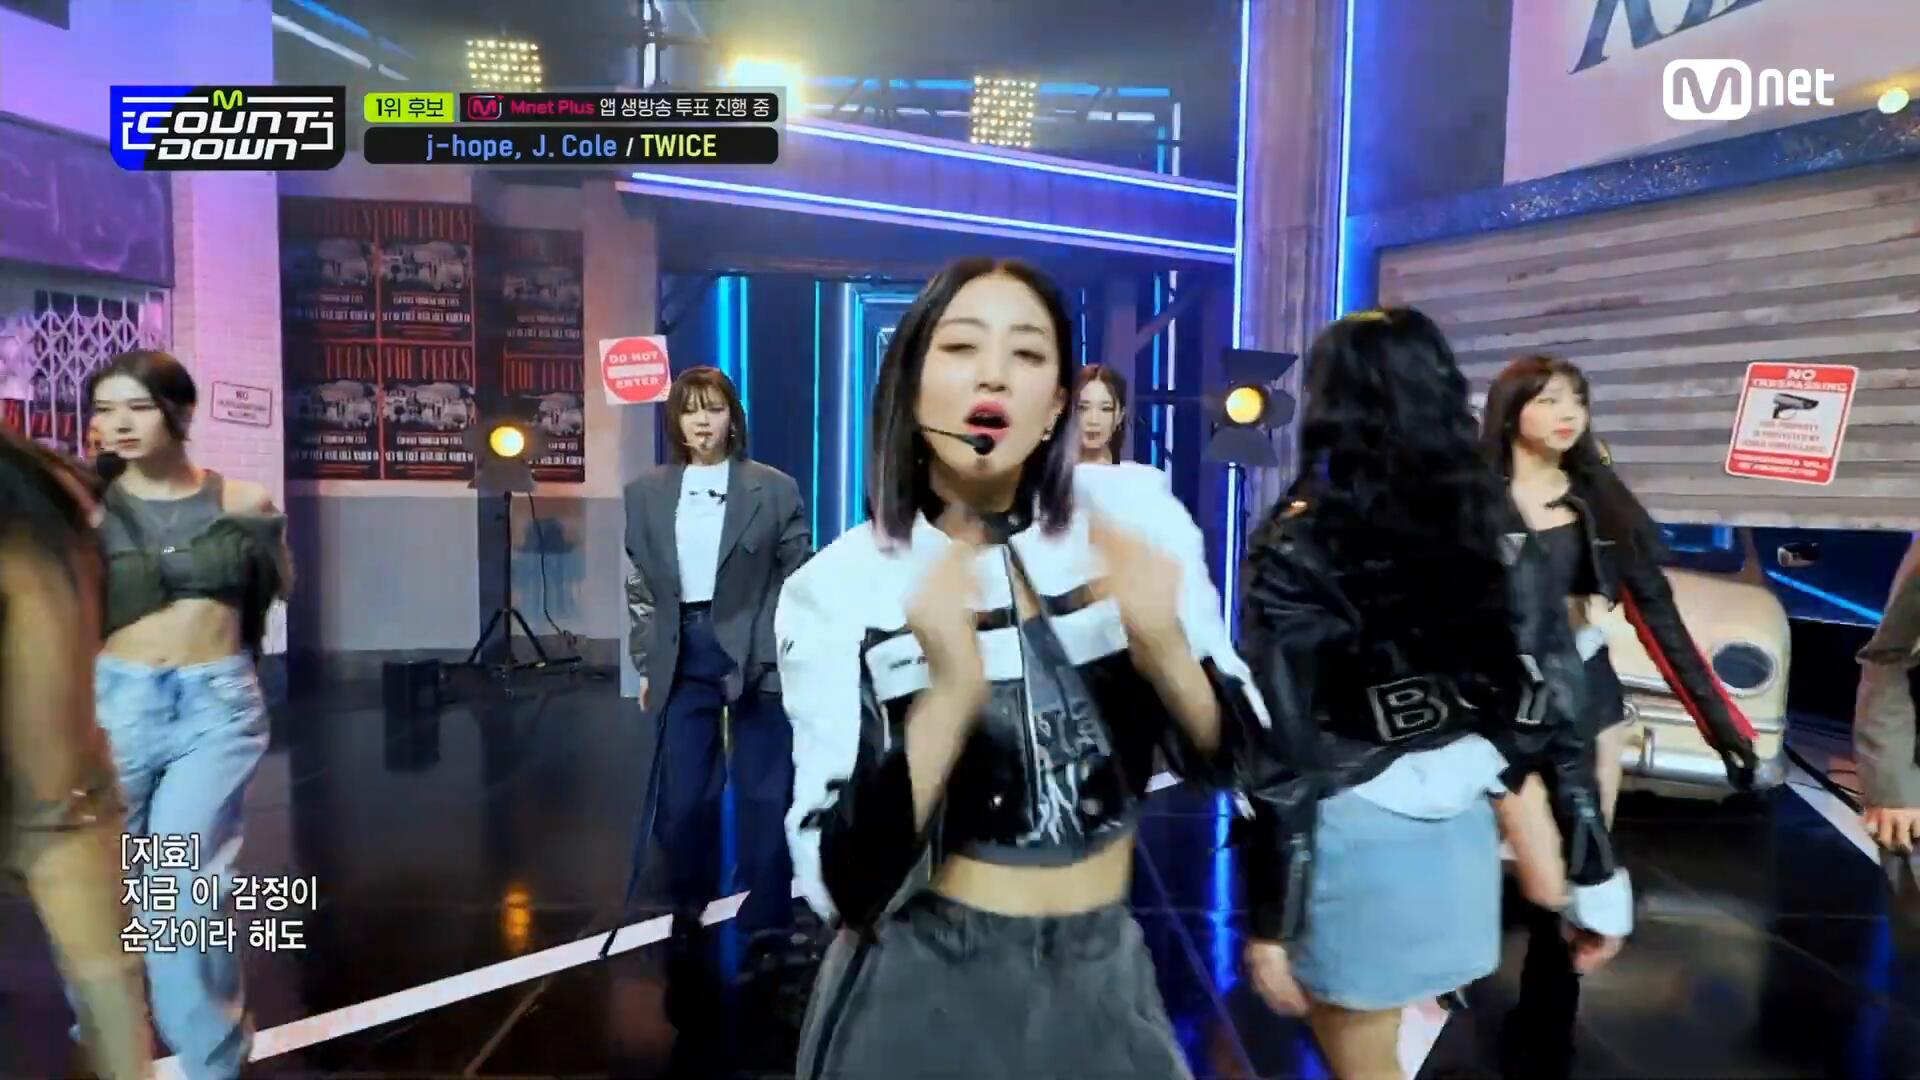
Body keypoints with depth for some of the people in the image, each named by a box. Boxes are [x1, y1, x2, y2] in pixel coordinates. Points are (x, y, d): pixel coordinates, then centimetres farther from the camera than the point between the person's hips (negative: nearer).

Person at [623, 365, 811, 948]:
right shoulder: (647, 494, 7)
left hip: (759, 657, -2)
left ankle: (766, 918, 21)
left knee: (765, 795, 6)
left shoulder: (774, 488, -1)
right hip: (684, 659, 2)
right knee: (682, 796, 7)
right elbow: (640, 586, 11)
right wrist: (646, 663, 8)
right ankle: (688, 905, 31)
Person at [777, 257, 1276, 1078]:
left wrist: (1164, 647, -23)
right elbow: (844, 887, -18)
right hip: (930, 991, -2)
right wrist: (951, 691, -32)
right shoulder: (836, 589, -14)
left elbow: (1231, 758, -4)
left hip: (1108, 976, 3)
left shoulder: (1134, 514, -8)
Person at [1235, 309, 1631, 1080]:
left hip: (1353, 851, -3)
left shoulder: (1297, 549, -15)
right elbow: (1556, 721, 0)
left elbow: (1282, 754, -15)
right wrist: (1595, 882, 8)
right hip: (1463, 840, 4)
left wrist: (1269, 921, -8)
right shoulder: (1498, 541, -1)